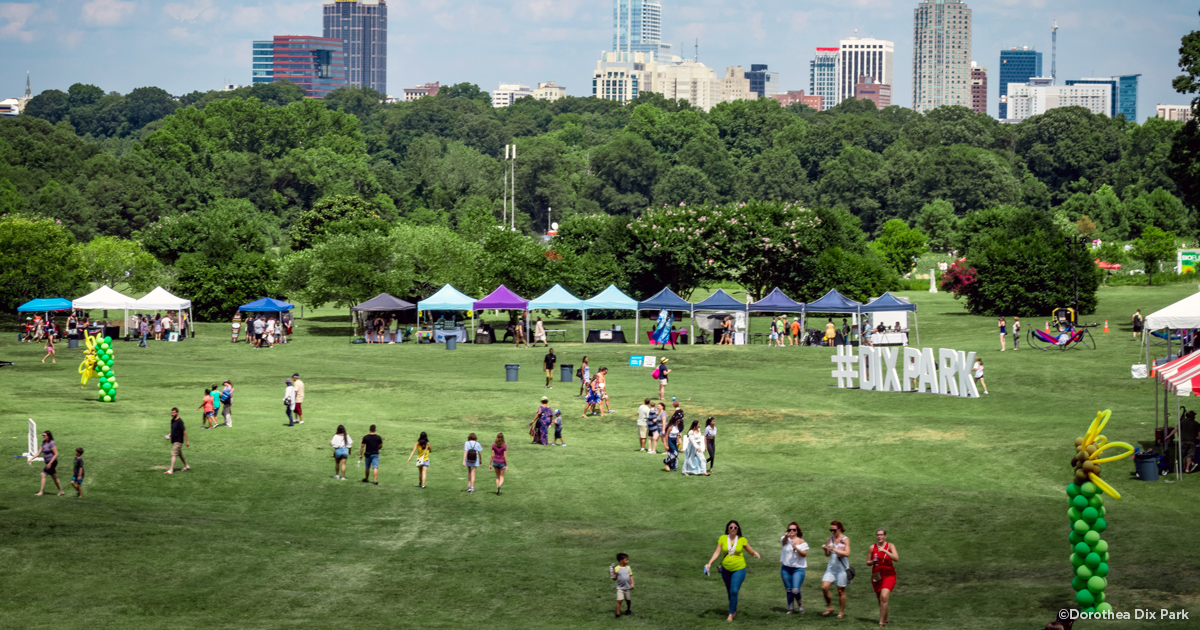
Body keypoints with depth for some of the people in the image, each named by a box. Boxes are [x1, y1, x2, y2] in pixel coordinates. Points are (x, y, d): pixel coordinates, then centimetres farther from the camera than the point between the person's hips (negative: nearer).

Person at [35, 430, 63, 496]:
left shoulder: (51, 443, -16)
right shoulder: (43, 443, 9)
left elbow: (56, 454, -18)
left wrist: (50, 463, -21)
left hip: (52, 462, -9)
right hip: (48, 462, 9)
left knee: (43, 475, -13)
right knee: (54, 477, 15)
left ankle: (41, 492, -11)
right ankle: (61, 491, 24)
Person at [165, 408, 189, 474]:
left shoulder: (179, 421, -18)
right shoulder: (172, 420, 8)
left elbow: (184, 431, -16)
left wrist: (187, 441, -15)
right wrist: (169, 434, 4)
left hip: (178, 441, -9)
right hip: (174, 441, 9)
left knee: (173, 454, -13)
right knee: (179, 454, 19)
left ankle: (171, 470, -15)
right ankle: (186, 466, 34)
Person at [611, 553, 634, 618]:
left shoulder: (628, 568, 2)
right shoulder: (616, 568, -9)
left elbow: (630, 576, 9)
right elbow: (615, 579, -4)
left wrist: (632, 583, -1)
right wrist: (612, 574, -22)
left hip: (627, 587, 3)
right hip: (620, 588, -3)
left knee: (628, 600, 16)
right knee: (619, 600, -12)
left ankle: (628, 609, 42)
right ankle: (618, 614, -5)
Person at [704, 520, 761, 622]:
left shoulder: (742, 540, -5)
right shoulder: (722, 539, -2)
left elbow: (751, 551, 3)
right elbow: (717, 552, -4)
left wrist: (755, 553, -20)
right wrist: (709, 563, -15)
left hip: (739, 569, -3)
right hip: (726, 569, 3)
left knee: (734, 591, -14)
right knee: (729, 592, 12)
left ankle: (731, 614, -6)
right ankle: (734, 610, 34)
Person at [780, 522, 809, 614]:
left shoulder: (801, 541, 3)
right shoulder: (786, 539, 3)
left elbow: (804, 554, -8)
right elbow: (783, 541, -22)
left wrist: (796, 548, -25)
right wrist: (786, 536, -45)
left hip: (798, 569, -2)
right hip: (786, 568, 2)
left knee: (795, 590, -15)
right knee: (788, 590, 7)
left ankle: (800, 604, 11)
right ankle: (791, 608, 20)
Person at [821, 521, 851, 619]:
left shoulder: (845, 539, -5)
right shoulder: (830, 539, 8)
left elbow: (847, 553, -16)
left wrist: (834, 549, -21)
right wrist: (825, 549, -8)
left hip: (842, 567, -4)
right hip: (831, 566, 4)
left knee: (841, 590, 2)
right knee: (824, 587, -11)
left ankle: (841, 612, 15)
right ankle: (829, 607, 7)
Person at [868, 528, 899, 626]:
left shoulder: (890, 546, -2)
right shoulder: (873, 547, 5)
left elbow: (896, 559, -16)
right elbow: (867, 562, 12)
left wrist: (885, 551, -24)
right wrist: (873, 561, -11)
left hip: (889, 576, -4)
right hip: (876, 576, 4)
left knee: (884, 597, -20)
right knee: (880, 599, 9)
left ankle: (881, 621, -17)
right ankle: (886, 619, 27)